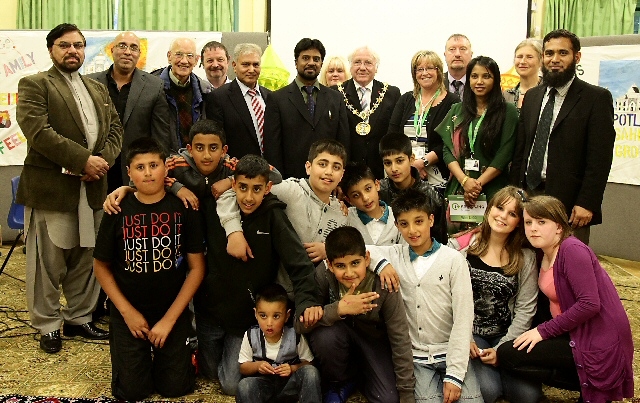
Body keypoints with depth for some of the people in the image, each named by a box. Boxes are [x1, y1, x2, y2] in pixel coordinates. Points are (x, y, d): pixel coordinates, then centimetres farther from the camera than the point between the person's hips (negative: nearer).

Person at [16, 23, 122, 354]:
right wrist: (84, 160, -18)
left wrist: (104, 159, -8)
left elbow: (114, 129, 12)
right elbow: (38, 132, -14)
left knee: (86, 259, 11)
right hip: (51, 188, -5)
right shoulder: (34, 85, -1)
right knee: (48, 262, 2)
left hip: (92, 188, 6)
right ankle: (48, 326, 16)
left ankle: (79, 318, 25)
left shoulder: (98, 90, 19)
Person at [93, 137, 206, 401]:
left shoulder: (183, 208, -9)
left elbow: (197, 267, -7)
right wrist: (127, 312, -7)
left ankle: (162, 351, 31)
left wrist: (169, 319, -10)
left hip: (173, 310, 0)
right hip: (128, 312, 0)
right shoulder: (118, 211, -8)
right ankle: (141, 356, 31)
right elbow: (101, 266, 1)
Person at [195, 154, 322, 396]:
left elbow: (298, 262, -24)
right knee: (210, 372, 22)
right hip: (210, 310, 2)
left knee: (232, 385, 7)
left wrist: (307, 301, -38)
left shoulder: (273, 216, -16)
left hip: (248, 316, -2)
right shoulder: (215, 207, -10)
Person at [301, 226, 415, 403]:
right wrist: (339, 308, -45)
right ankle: (339, 383, -1)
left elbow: (400, 341, -22)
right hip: (341, 334, 1)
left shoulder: (383, 287, -28)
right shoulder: (323, 275, -26)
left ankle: (360, 369, 16)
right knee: (324, 335, -34)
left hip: (375, 341, 0)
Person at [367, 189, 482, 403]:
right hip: (415, 357, 1)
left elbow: (463, 318, -7)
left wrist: (454, 374, -13)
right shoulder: (394, 255, 3)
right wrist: (380, 262, -14)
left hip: (450, 352, -1)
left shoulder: (453, 260, -4)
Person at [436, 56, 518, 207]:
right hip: (458, 187, 3)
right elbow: (447, 150, 3)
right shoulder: (457, 110, 10)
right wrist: (464, 180, -12)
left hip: (492, 190, -3)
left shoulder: (508, 111, 0)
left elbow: (505, 154, -8)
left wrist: (478, 184, -15)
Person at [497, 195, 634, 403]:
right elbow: (556, 303, 12)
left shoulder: (572, 250, -18)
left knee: (507, 355, -13)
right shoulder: (544, 253, 9)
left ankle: (587, 385, -4)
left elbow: (589, 304, -24)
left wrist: (543, 331, -19)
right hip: (573, 333, 10)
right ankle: (587, 382, 12)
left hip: (598, 344, -10)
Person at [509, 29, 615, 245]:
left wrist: (586, 203, -15)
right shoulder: (532, 97, 15)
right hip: (528, 194, 5)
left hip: (568, 201, -5)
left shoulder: (597, 98, -3)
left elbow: (600, 158, -9)